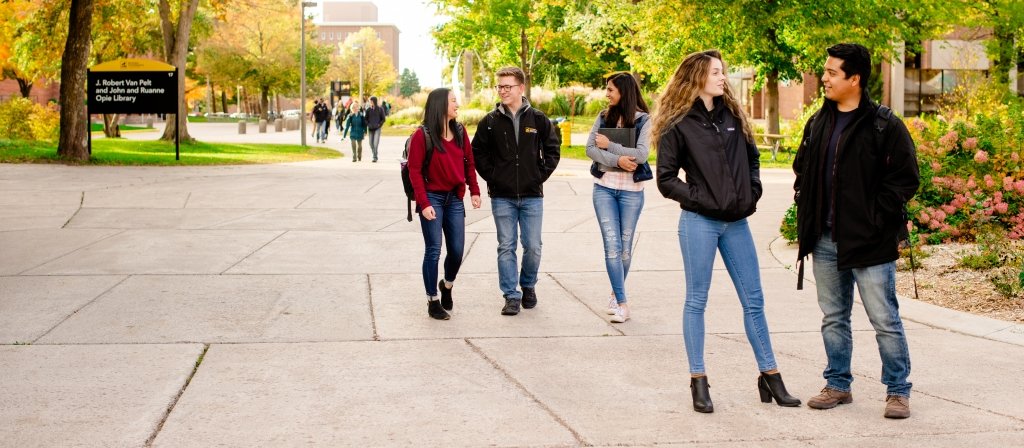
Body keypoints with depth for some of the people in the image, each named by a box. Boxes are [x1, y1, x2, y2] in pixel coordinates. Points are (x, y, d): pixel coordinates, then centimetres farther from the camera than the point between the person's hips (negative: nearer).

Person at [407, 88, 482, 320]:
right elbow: (415, 171, -11)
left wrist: (474, 191, 6)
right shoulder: (422, 135, -10)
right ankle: (433, 301, 11)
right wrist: (423, 203, -16)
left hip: (455, 199, 5)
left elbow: (468, 163, 13)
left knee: (457, 250, 6)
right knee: (433, 251, 0)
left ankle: (447, 285, 36)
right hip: (433, 198, -5)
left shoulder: (460, 132, 7)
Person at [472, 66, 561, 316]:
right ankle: (511, 296, 9)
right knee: (506, 247, 2)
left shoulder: (538, 119, 1)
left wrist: (541, 175, -1)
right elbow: (477, 153, 7)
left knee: (533, 247, 4)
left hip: (532, 196, 0)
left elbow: (552, 150, 8)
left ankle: (528, 285, 27)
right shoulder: (490, 121, 1)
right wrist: (491, 177, -2)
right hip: (502, 197, 0)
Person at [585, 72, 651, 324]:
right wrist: (617, 160, -18)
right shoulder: (604, 117, 6)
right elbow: (590, 149, -4)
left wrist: (609, 145, -12)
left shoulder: (643, 120, -4)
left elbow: (641, 154, -16)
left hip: (631, 190, -2)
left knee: (625, 247, 8)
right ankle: (621, 303, -6)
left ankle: (616, 293, 28)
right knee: (612, 245, -7)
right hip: (604, 187, 2)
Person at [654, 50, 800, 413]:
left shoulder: (732, 116, 9)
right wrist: (698, 197, -14)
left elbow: (752, 158, 21)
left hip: (737, 222, 5)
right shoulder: (677, 125, -5)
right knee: (697, 301, 3)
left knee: (753, 301, 8)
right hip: (699, 223, -5)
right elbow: (666, 179, -5)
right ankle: (698, 382, 10)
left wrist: (752, 191, 6)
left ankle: (770, 377, 16)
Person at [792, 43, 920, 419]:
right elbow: (802, 170, 22)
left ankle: (897, 391, 10)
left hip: (869, 244, -6)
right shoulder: (818, 124, 11)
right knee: (833, 319, 14)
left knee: (885, 320, 0)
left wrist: (876, 218, -13)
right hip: (826, 243, 6)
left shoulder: (884, 126, -9)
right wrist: (808, 213, 10)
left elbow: (906, 178, -10)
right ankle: (838, 385, 26)